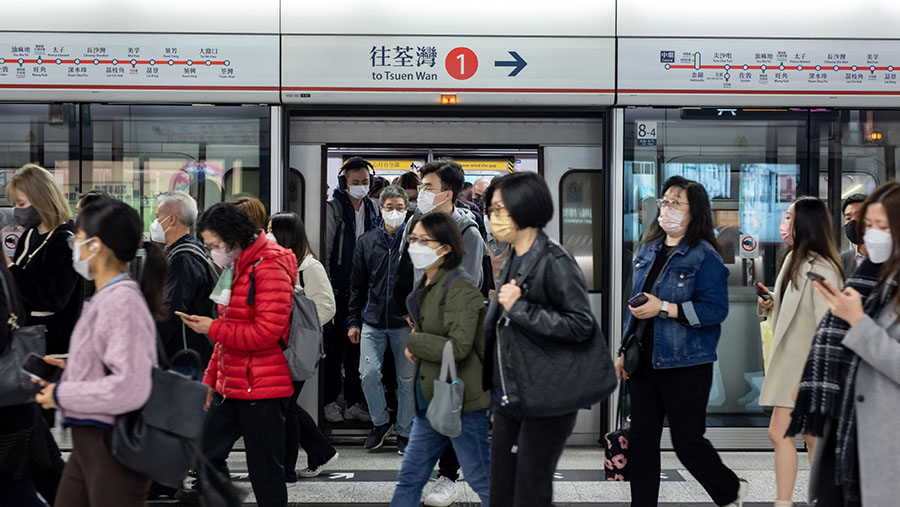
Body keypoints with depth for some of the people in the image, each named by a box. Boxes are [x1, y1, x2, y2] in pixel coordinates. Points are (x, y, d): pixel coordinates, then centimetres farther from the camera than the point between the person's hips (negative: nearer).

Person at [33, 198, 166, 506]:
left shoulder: (122, 301, -20)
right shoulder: (107, 297, 9)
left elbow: (129, 388, -27)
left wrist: (61, 395, -16)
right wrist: (70, 370, 9)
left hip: (113, 446, -9)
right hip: (88, 442, 9)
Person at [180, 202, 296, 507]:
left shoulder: (269, 267, -15)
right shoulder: (235, 266, 16)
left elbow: (267, 332, -23)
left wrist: (213, 328, -16)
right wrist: (211, 379, 19)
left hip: (262, 390, -10)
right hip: (231, 387, 10)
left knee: (265, 470, -1)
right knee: (207, 454, 12)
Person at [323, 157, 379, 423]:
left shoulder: (372, 209, 10)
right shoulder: (333, 208, -7)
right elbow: (325, 250, -7)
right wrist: (327, 287, -10)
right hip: (339, 289, -5)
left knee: (357, 346, 11)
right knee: (335, 346, 2)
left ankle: (355, 402, 18)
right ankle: (330, 401, 10)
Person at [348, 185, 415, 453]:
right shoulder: (367, 241, 7)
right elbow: (357, 285, 11)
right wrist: (353, 320, 8)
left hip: (405, 322, -2)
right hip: (373, 322, 2)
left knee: (407, 379, 5)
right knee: (368, 374, -4)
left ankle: (404, 431, 20)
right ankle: (380, 422, 19)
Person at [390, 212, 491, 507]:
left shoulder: (461, 288, -16)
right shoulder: (424, 288, 13)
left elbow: (458, 348, -23)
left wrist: (414, 343, -12)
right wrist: (416, 350, 4)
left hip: (461, 400, -9)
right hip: (430, 400, 9)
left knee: (482, 480, 3)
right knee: (409, 478, 13)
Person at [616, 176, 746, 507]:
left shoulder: (705, 257, -10)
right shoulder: (648, 250, 11)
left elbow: (716, 309, -18)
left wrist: (664, 308, -22)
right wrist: (624, 351, 16)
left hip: (686, 366, -6)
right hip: (645, 363, 6)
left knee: (687, 442, 3)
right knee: (641, 439, 9)